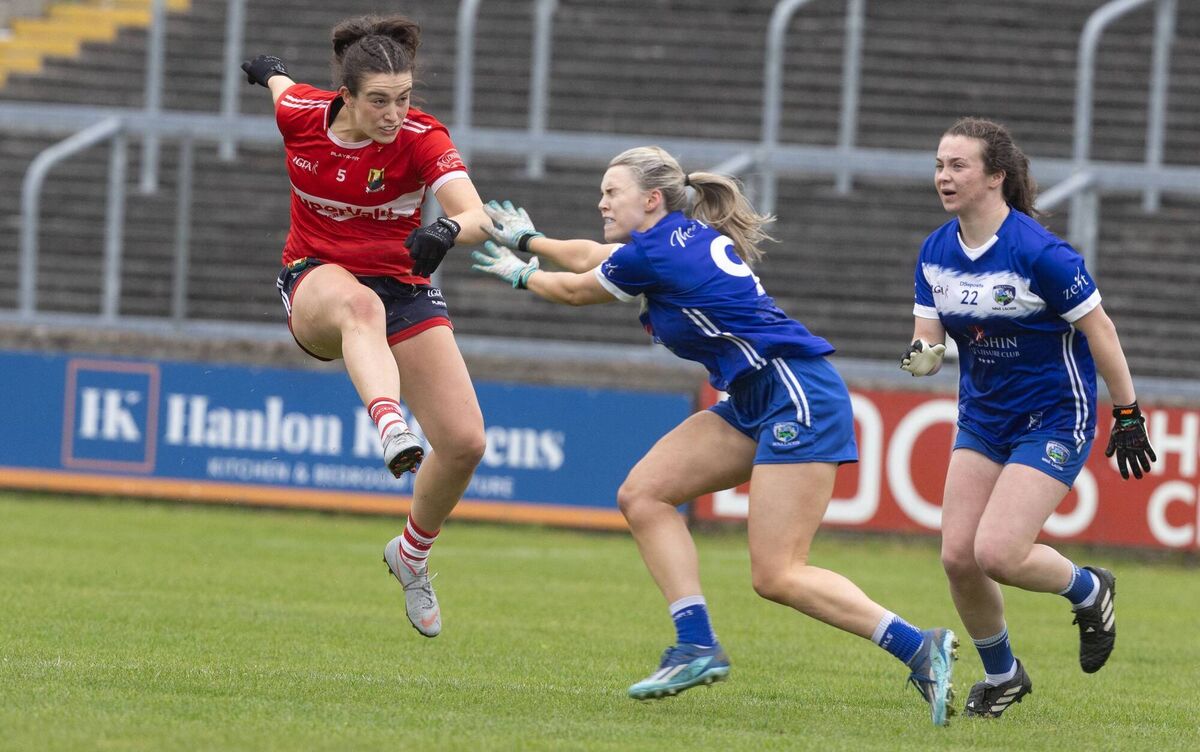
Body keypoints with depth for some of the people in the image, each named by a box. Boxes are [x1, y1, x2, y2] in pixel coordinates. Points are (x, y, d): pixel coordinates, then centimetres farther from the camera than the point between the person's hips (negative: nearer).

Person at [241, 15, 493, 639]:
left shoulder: (422, 138, -18)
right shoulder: (300, 115, -11)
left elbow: (477, 216, -33)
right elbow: (284, 89, 15)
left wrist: (447, 231, -56)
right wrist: (270, 72, 38)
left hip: (403, 286, 1)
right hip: (316, 283, -1)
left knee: (464, 442, -9)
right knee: (361, 305, -42)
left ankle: (412, 554, 20)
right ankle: (390, 427, -69)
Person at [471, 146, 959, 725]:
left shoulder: (656, 254, -12)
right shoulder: (684, 237, 14)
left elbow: (575, 290, 7)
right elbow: (590, 258, 33)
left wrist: (520, 274, 25)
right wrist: (529, 240, 45)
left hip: (798, 397, -10)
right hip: (754, 405, 10)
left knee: (777, 576, -16)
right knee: (642, 494, 3)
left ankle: (919, 648, -15)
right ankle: (697, 645, -2)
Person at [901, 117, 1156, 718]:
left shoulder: (1038, 253, -21)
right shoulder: (935, 253, -1)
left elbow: (1099, 330, -13)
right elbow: (928, 337, 3)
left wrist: (1128, 416, -9)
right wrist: (921, 354, -22)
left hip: (1054, 419, -6)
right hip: (983, 416, 6)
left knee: (997, 553, -18)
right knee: (958, 555, -3)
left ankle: (1088, 590, 14)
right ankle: (1001, 677, 21)